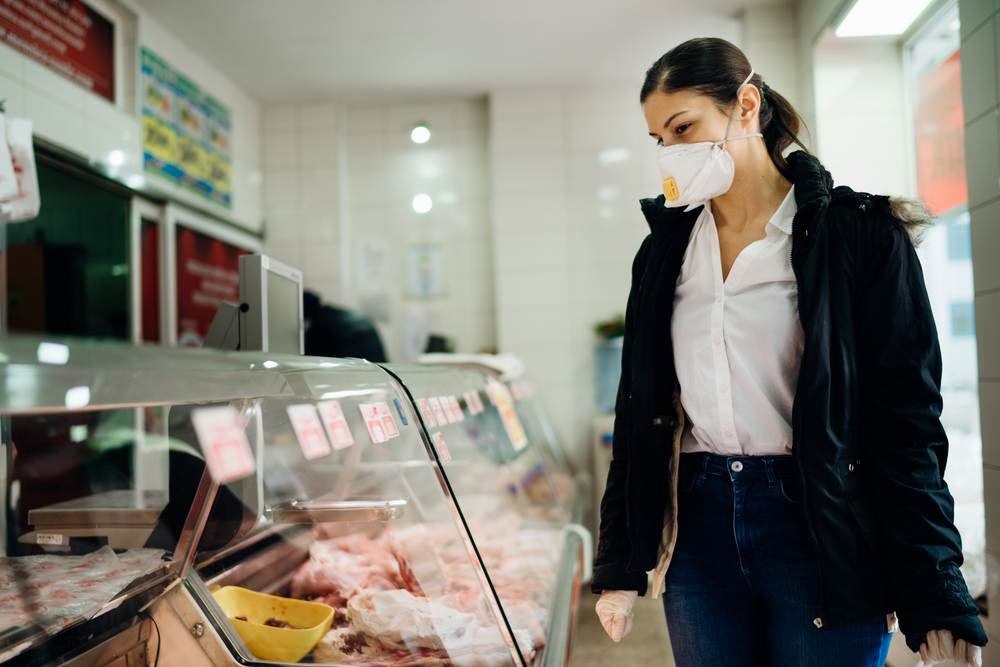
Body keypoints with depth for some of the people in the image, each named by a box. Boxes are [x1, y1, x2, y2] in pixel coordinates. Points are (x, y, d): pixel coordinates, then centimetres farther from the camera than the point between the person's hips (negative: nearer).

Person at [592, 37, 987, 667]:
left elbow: (906, 420, -7)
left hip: (824, 531, -3)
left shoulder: (860, 235, -4)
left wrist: (936, 600, -11)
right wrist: (619, 567, 7)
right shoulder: (665, 250, 8)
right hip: (699, 529, 4)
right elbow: (638, 414, 9)